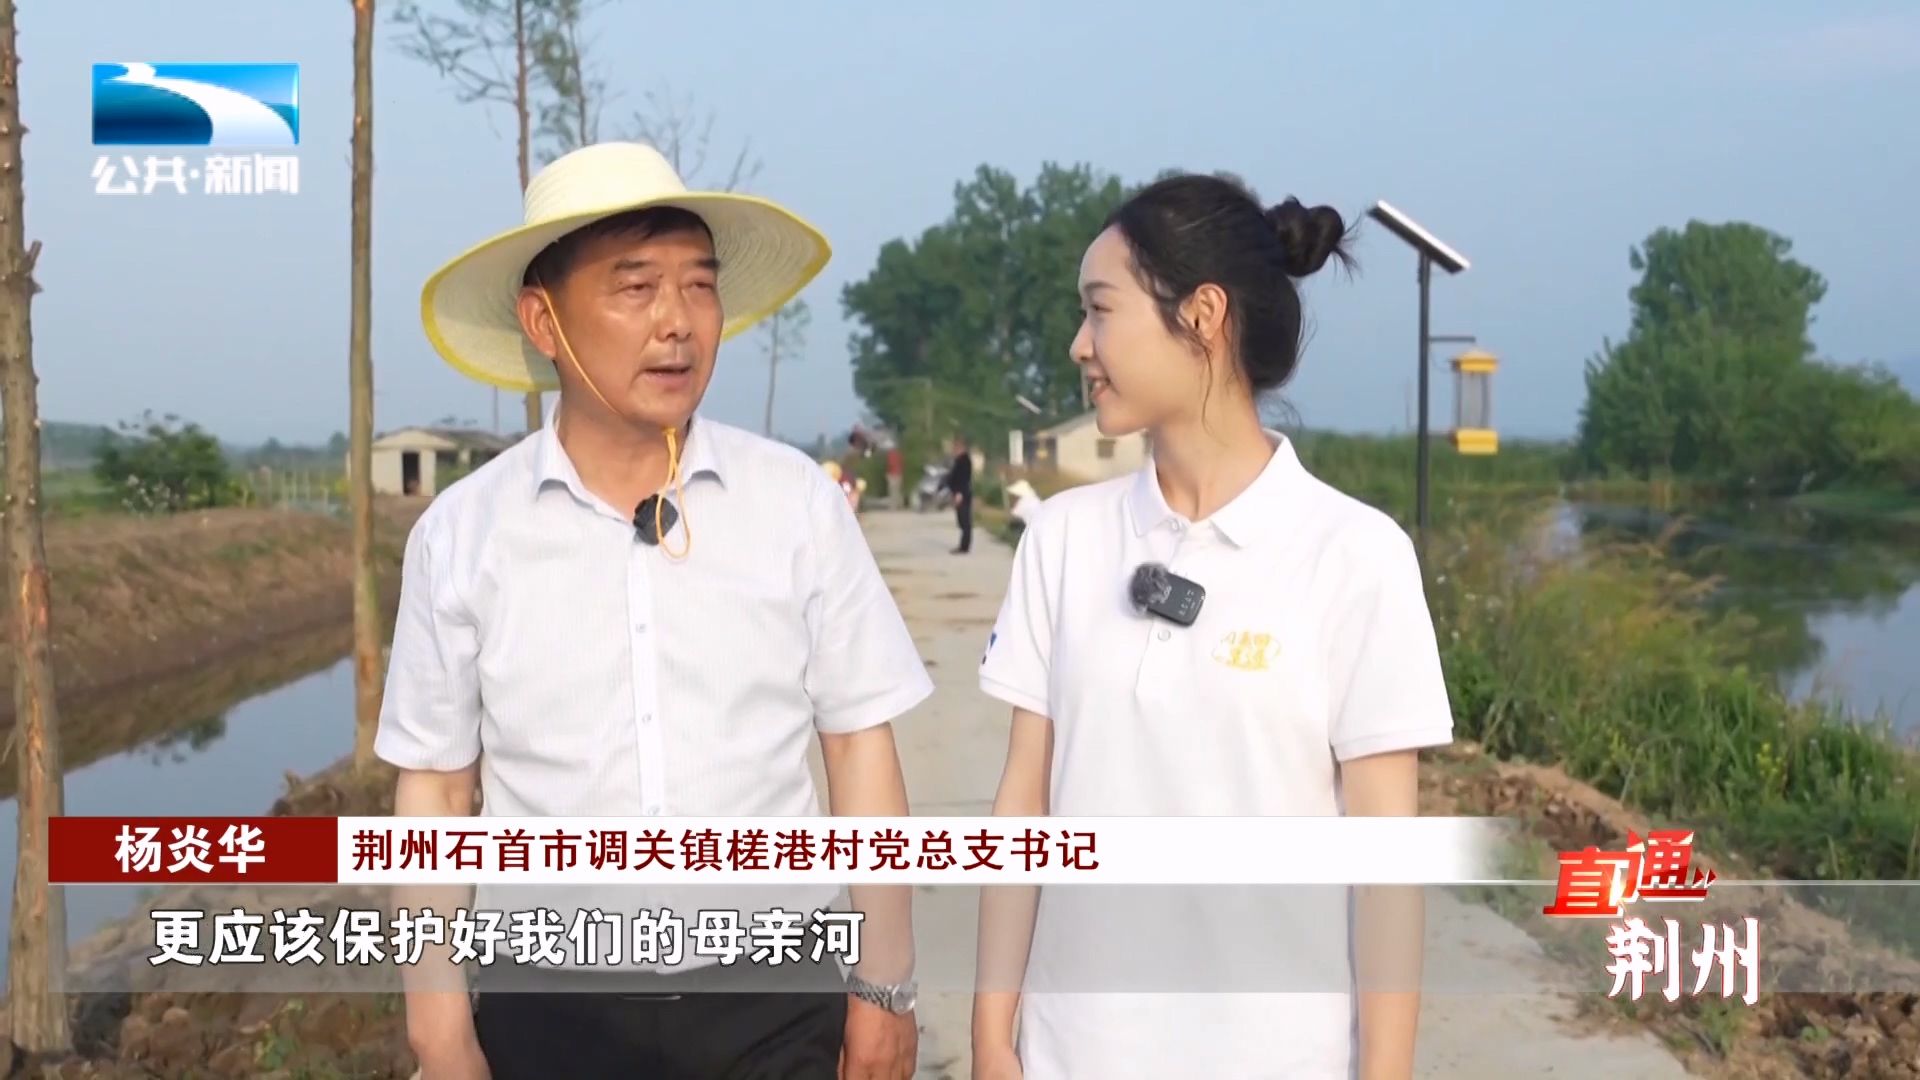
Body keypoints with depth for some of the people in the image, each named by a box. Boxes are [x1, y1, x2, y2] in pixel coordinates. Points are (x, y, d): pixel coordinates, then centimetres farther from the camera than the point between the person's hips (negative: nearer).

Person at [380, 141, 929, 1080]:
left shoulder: (798, 502, -5)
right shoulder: (460, 534, -5)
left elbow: (860, 746, -1)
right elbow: (433, 789, 1)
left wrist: (884, 985, 0)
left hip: (773, 993, 0)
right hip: (549, 1002, 0)